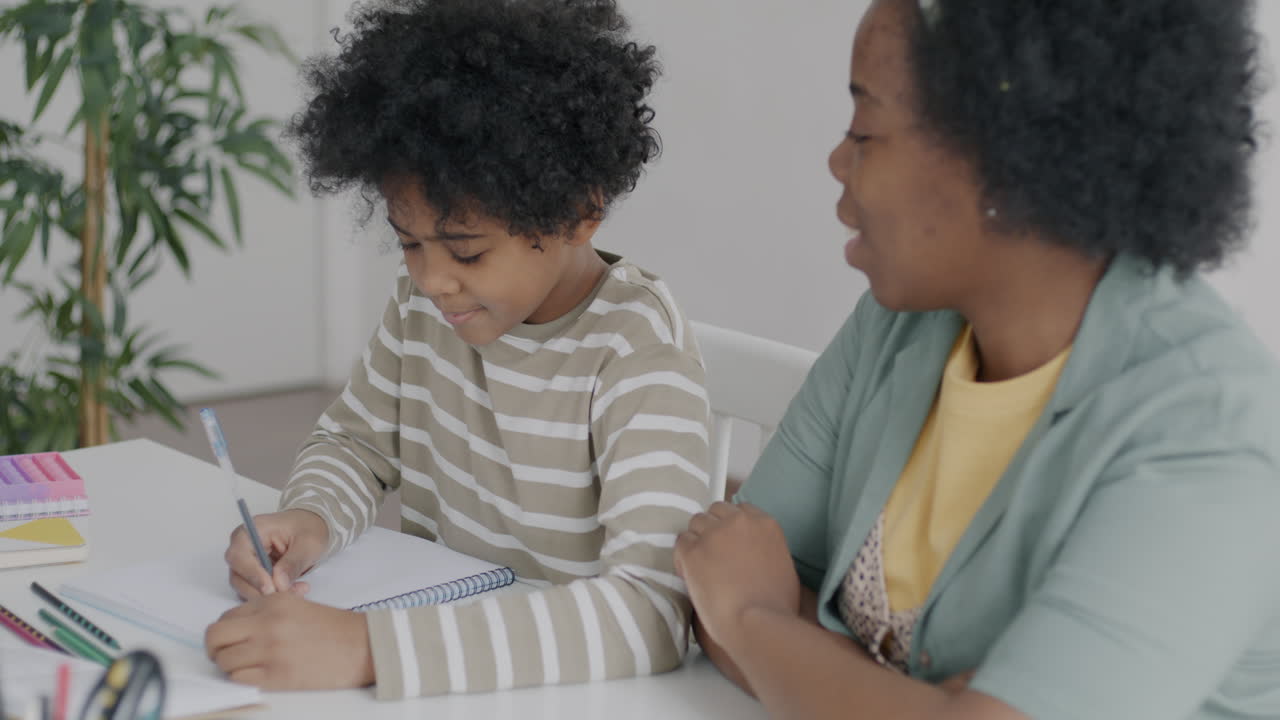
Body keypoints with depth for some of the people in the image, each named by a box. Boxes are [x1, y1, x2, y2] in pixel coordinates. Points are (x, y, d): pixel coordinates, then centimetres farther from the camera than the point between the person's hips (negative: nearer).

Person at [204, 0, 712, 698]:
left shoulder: (637, 352, -20)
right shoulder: (424, 299, -1)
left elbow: (651, 611, -32)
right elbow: (355, 440, 14)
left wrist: (366, 646, -40)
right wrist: (310, 520, -10)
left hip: (564, 689, -5)